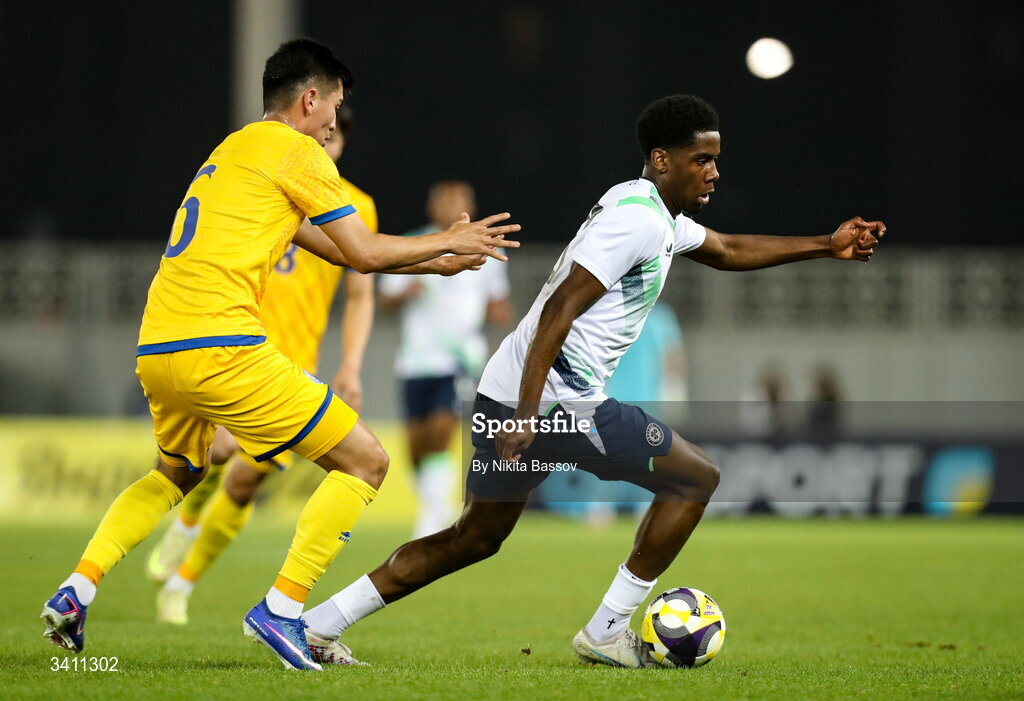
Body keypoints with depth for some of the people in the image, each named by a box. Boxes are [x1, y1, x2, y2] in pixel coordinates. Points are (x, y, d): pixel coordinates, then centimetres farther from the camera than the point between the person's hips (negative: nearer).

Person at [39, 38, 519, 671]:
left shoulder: (232, 151, 27)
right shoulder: (296, 152, 0)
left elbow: (336, 248, 31)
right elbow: (363, 253, 1)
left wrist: (432, 262, 32)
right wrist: (447, 242, 17)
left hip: (155, 351, 9)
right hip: (222, 349, -9)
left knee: (177, 472, 35)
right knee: (365, 462, 0)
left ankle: (79, 588, 16)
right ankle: (282, 610, -8)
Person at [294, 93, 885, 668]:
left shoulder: (658, 215, 19)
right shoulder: (638, 219, -14)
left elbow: (727, 250, 37)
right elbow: (560, 309, -21)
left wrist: (826, 246, 34)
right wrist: (527, 415, -25)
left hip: (505, 391, 10)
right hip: (557, 400, -10)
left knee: (476, 539, 18)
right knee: (697, 477, 2)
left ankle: (321, 621, 11)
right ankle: (608, 632, 5)